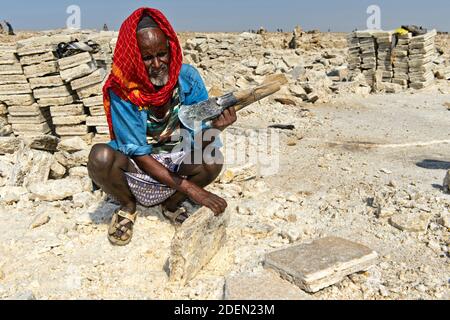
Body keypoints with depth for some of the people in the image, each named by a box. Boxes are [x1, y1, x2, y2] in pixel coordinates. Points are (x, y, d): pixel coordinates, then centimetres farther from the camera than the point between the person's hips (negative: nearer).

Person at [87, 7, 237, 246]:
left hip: (177, 160, 2)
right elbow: (139, 154, -22)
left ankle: (172, 203, 3)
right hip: (136, 163, -1)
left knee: (213, 159, -27)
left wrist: (215, 127, -42)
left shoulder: (187, 77, -17)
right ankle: (127, 206, 1)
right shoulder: (121, 90, -23)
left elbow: (198, 142, -17)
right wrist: (191, 189, -29)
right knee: (100, 157, -32)